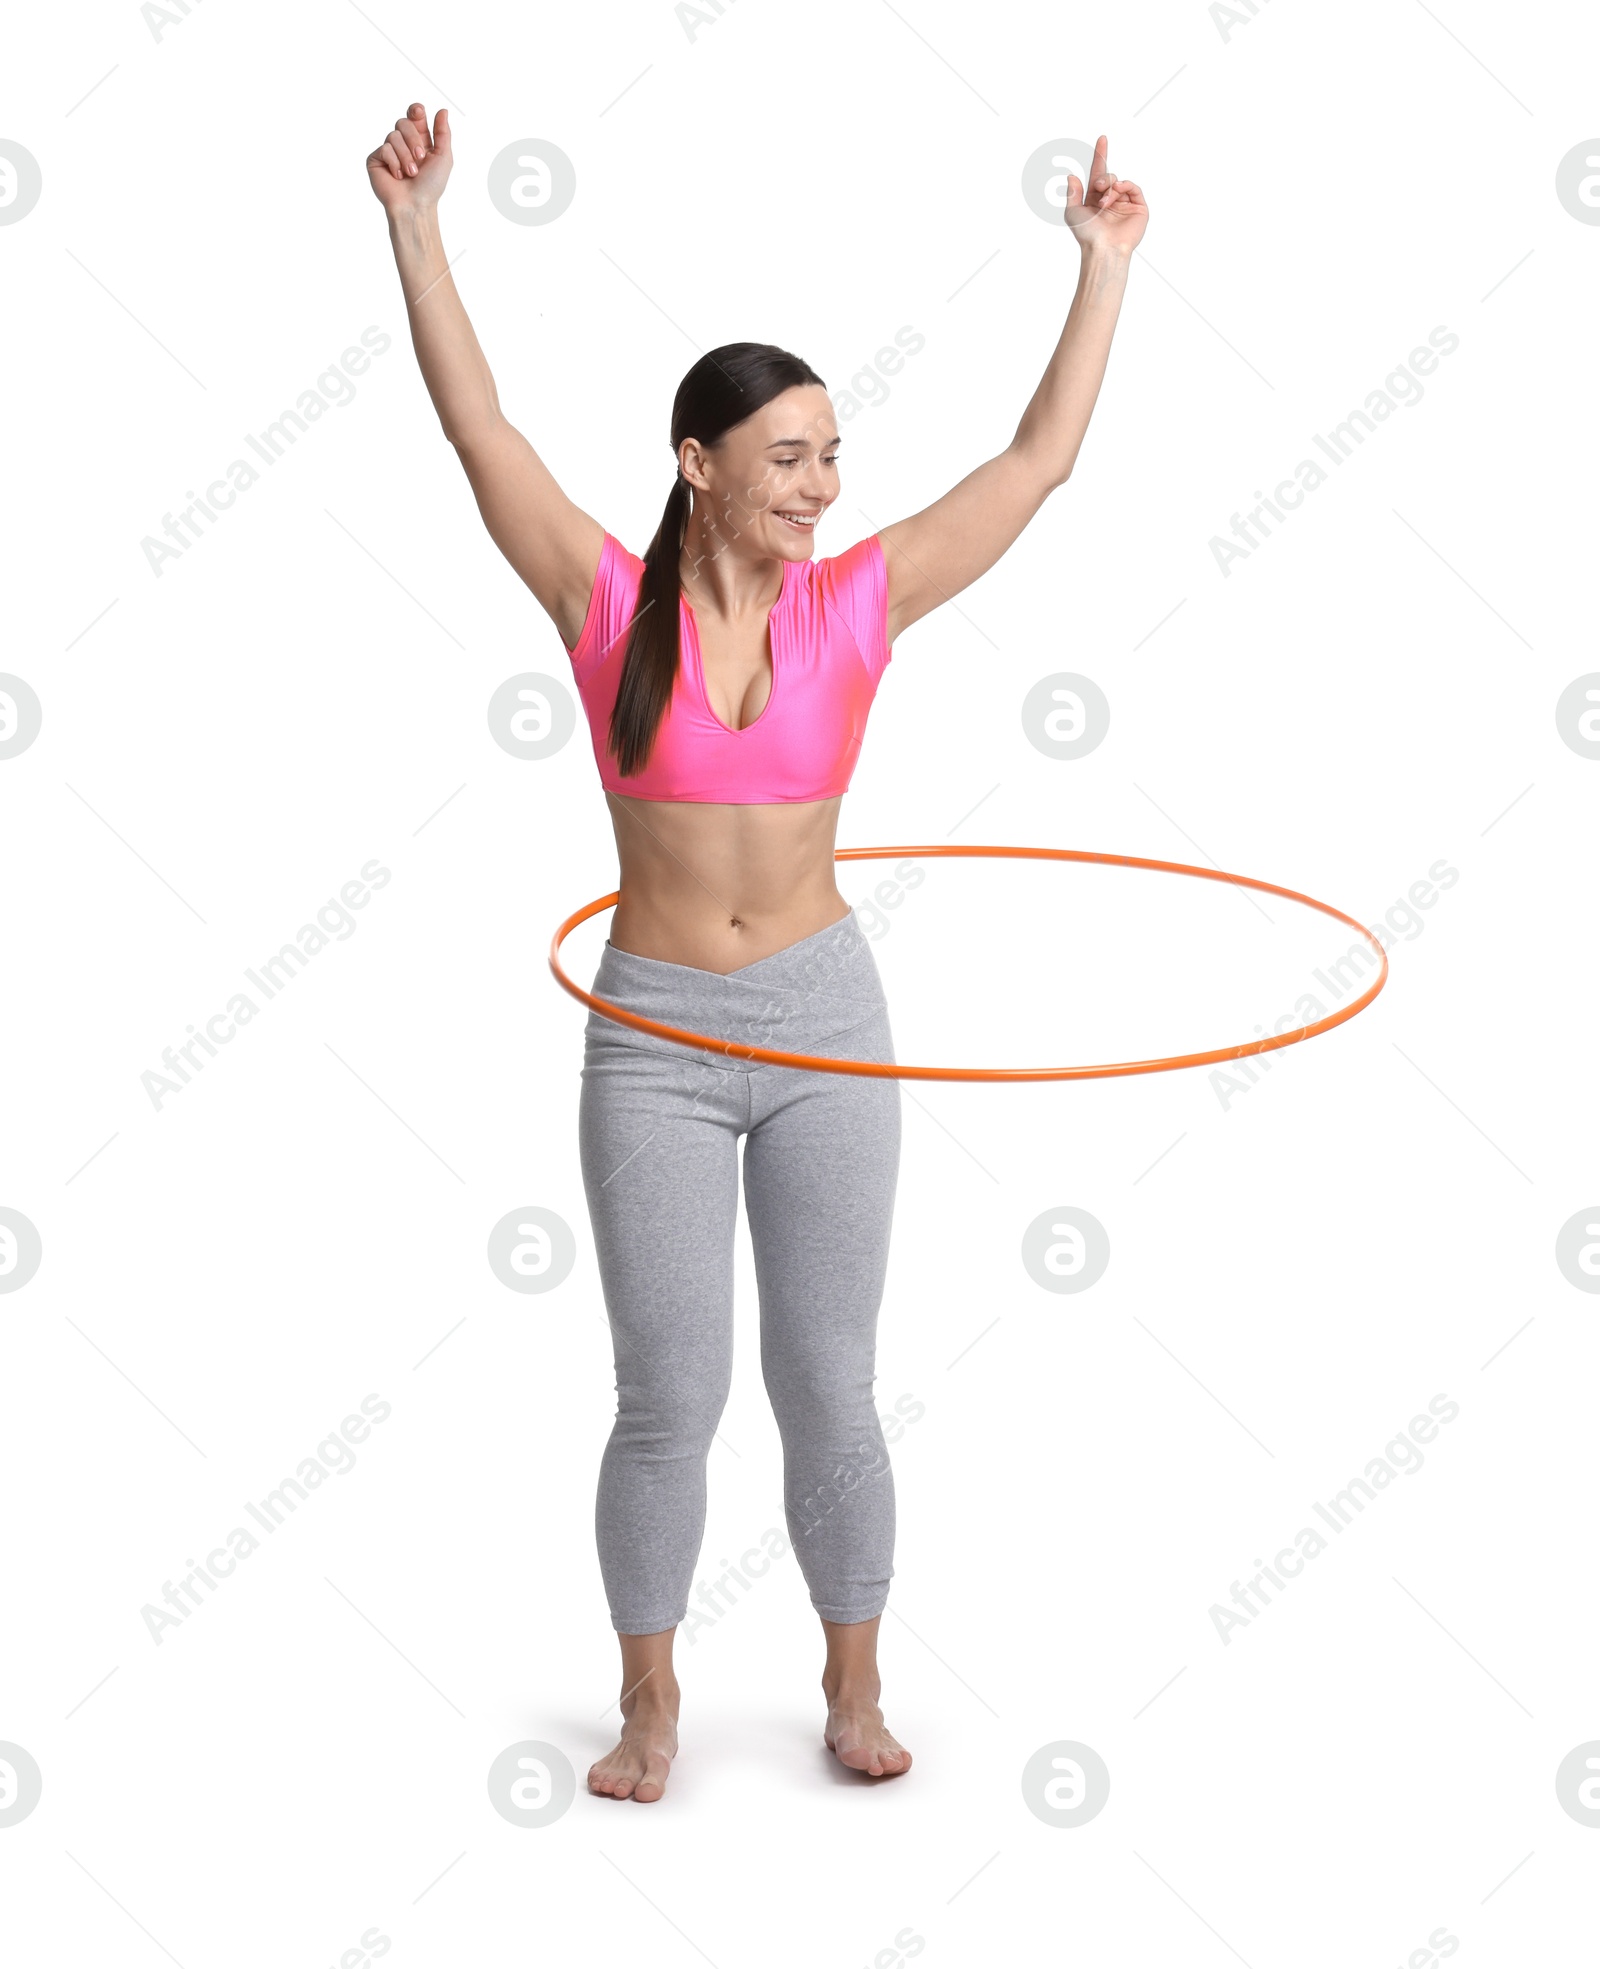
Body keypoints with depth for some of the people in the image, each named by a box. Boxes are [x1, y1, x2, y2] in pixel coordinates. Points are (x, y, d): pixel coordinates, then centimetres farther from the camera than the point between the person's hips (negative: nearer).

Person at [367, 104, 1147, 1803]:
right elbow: (476, 425, -9)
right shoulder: (611, 605, -5)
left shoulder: (855, 606, -2)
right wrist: (416, 226, -14)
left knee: (826, 1389, 8)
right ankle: (650, 1706, 25)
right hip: (652, 1039, -1)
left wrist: (1103, 264, 1)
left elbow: (1042, 458, 1)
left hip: (822, 1024, 1)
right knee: (669, 1402, 5)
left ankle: (853, 1689, 27)